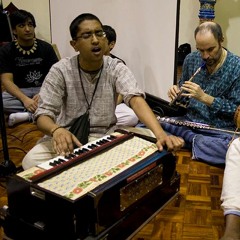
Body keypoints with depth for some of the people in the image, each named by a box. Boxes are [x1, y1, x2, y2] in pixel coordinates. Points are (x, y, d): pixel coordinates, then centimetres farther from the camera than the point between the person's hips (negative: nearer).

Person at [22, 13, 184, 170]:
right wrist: (56, 130, -41)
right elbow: (43, 114, -15)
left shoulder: (116, 68, -9)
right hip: (66, 135, 0)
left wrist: (161, 134, -45)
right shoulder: (60, 70, -10)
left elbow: (136, 99, -26)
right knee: (31, 161, -28)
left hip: (103, 136, 1)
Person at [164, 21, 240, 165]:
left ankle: (191, 140, -15)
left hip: (221, 131, -4)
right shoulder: (191, 60, 4)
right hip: (189, 122, 4)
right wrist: (176, 94, -9)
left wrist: (204, 97, -21)